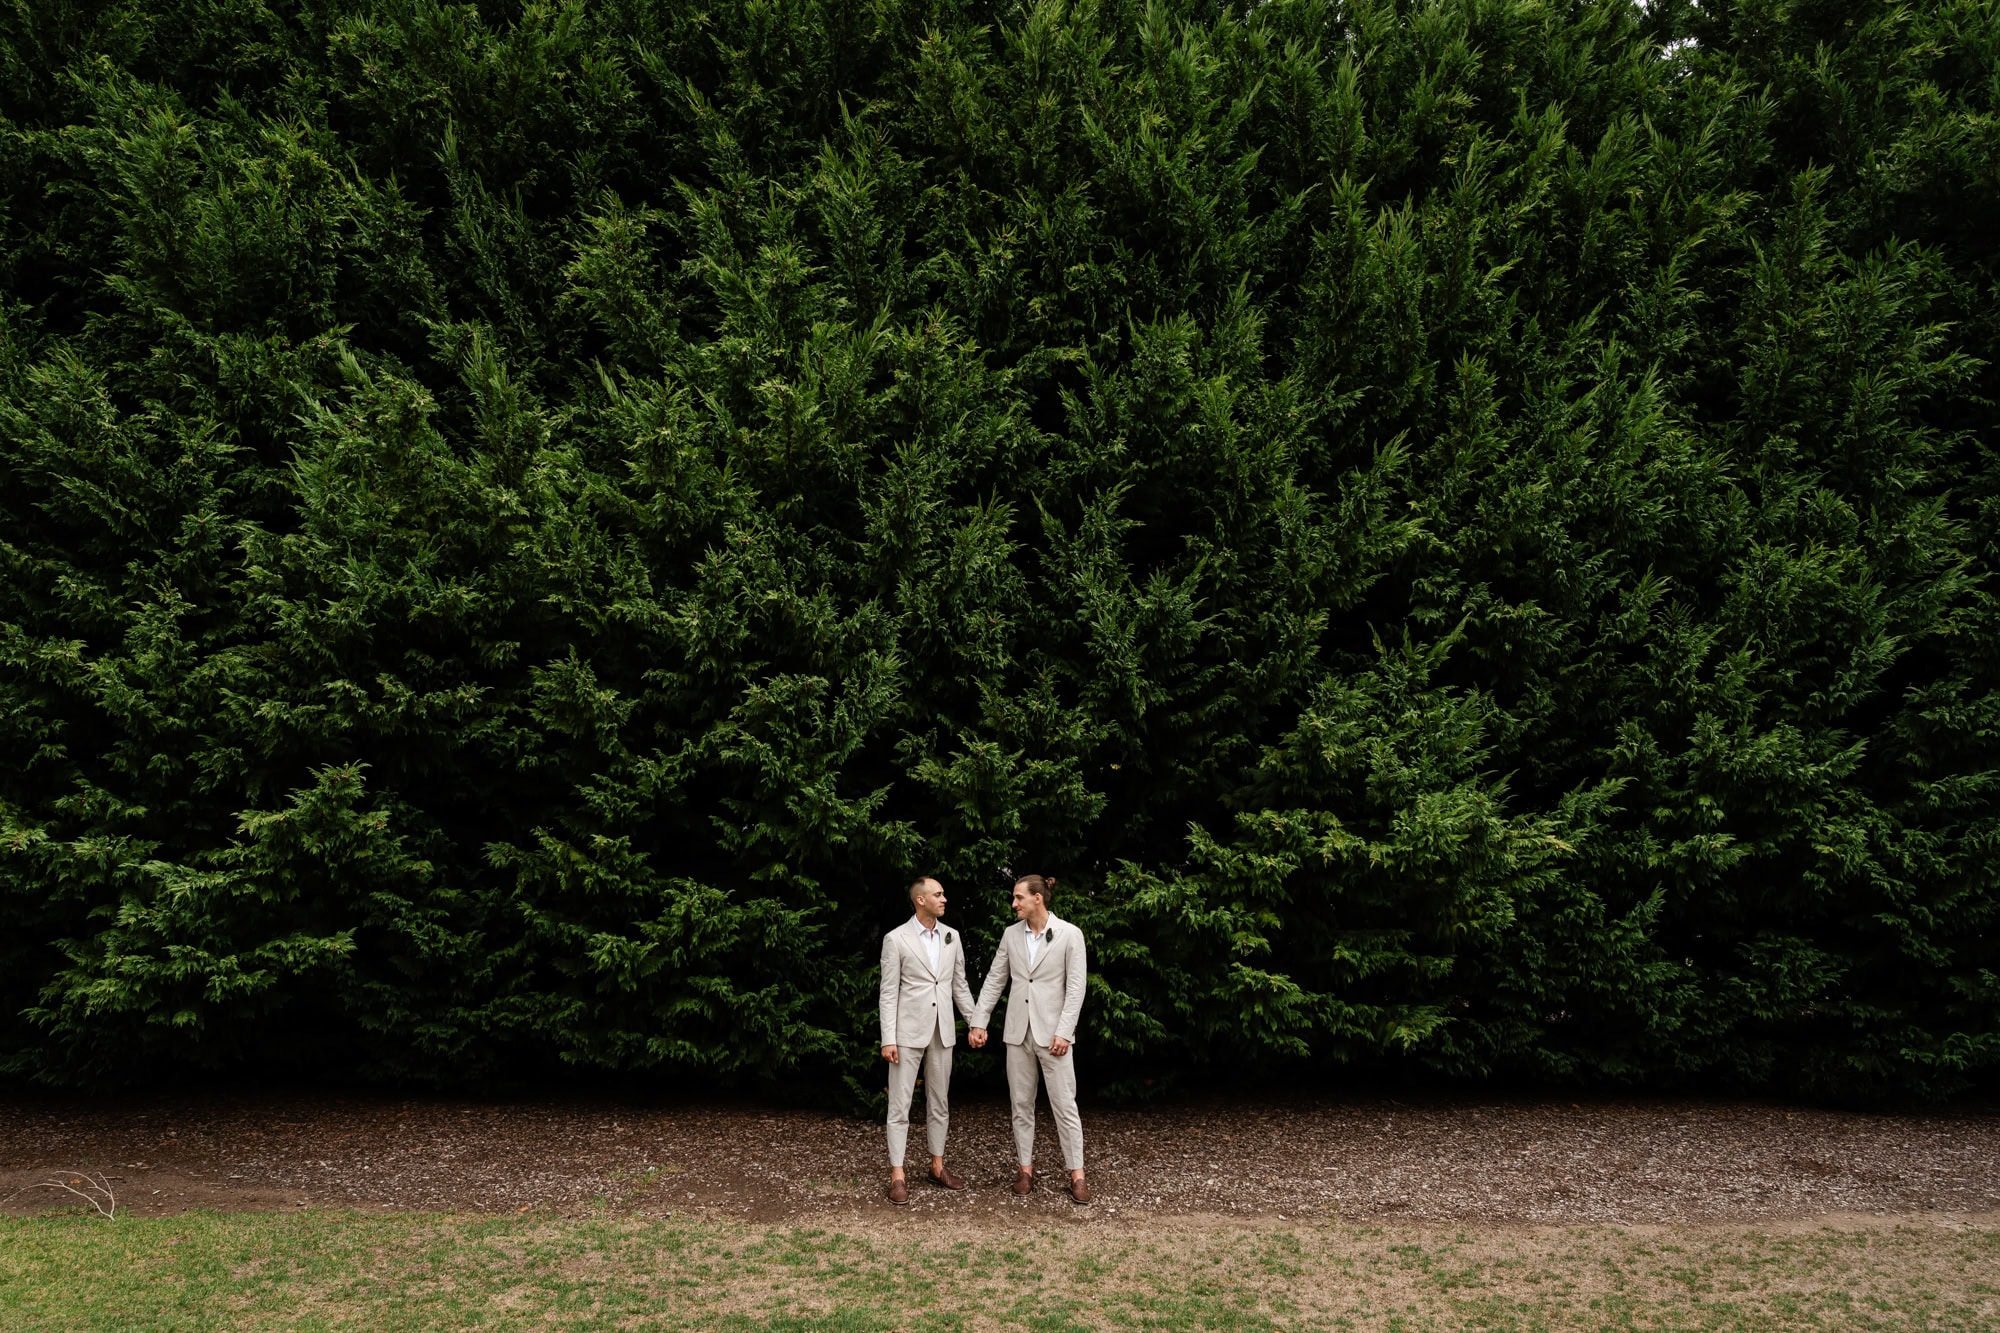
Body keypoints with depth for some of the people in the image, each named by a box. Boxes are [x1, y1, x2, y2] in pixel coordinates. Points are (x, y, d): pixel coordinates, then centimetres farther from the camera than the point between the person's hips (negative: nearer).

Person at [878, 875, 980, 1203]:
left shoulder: (951, 936, 7)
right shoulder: (896, 939, -8)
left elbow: (960, 985, 13)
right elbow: (888, 993, -8)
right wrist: (888, 1039, -12)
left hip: (942, 1032, 5)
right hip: (908, 1032, -5)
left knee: (939, 1103, 12)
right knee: (900, 1104, -2)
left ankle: (938, 1166, 23)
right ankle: (897, 1176, 2)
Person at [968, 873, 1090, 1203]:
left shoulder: (1070, 934, -7)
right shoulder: (1011, 935, 6)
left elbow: (1075, 987, -9)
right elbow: (994, 981, 9)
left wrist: (1064, 1032, -14)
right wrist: (979, 1022, 4)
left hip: (1052, 1031, -4)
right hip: (1018, 1031, 4)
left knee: (1064, 1104, -3)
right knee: (1021, 1103, 9)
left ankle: (1076, 1174, 4)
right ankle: (1026, 1167, 18)